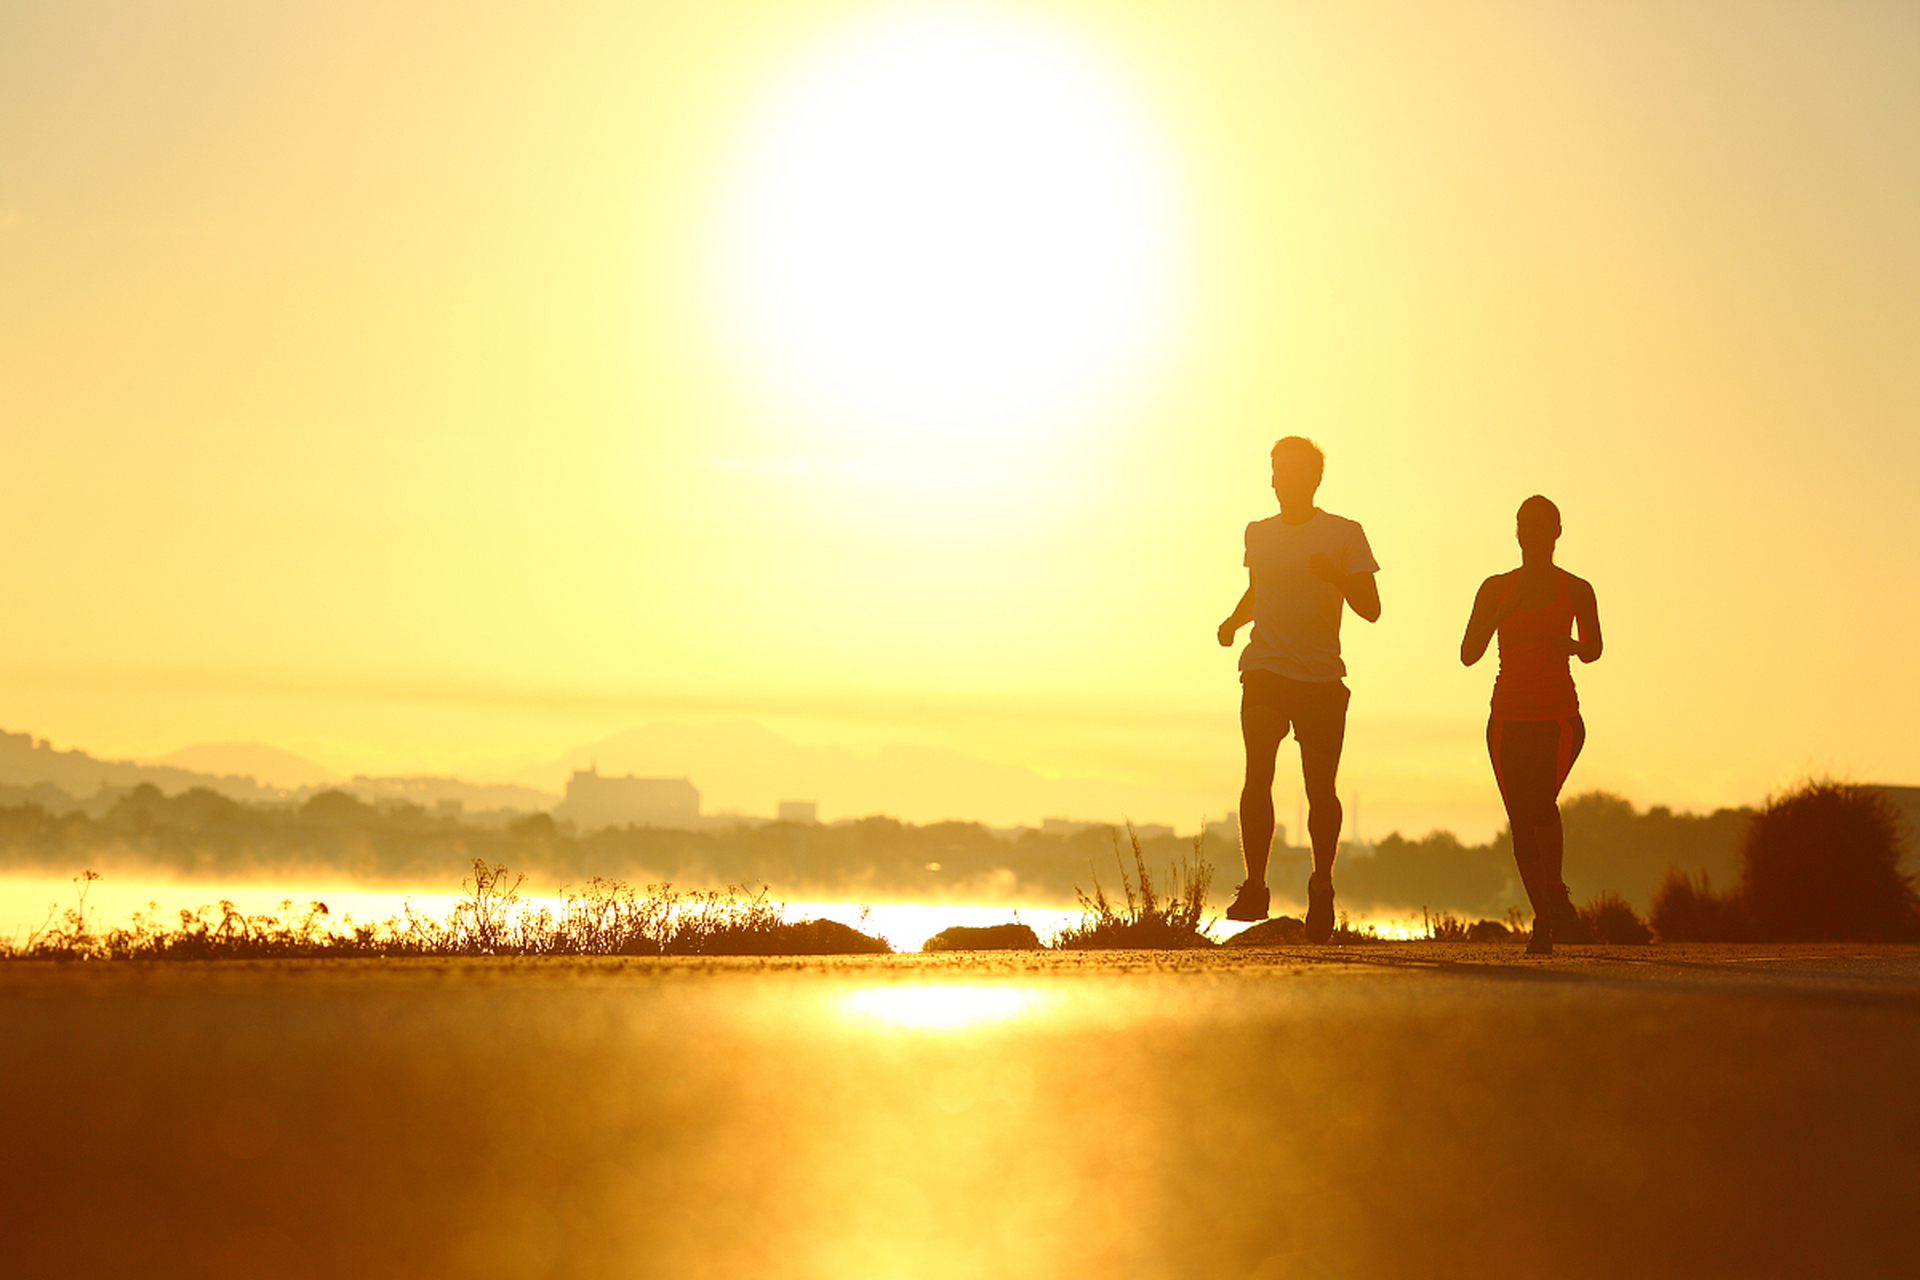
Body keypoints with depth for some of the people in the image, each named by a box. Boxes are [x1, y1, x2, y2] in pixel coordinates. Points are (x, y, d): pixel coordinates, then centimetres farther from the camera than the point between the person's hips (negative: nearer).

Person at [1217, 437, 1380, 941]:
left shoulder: (1345, 534, 1)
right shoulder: (1258, 534, 12)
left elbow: (1370, 609, -2)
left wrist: (1337, 576, -20)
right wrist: (1233, 621, 8)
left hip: (1322, 675, -2)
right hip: (1264, 671, 2)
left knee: (1320, 788, 2)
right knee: (1257, 774, -15)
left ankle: (1322, 886, 22)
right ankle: (1254, 885, -14)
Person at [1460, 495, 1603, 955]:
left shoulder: (1576, 590, 5)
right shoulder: (1496, 588, 9)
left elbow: (1594, 650, 16)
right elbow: (1469, 653, 3)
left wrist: (1573, 646, -7)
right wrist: (1500, 616, -13)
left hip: (1559, 716, -2)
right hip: (1509, 717, 2)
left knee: (1541, 800, -25)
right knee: (1521, 821, 0)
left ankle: (1555, 889, -6)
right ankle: (1544, 920, 11)